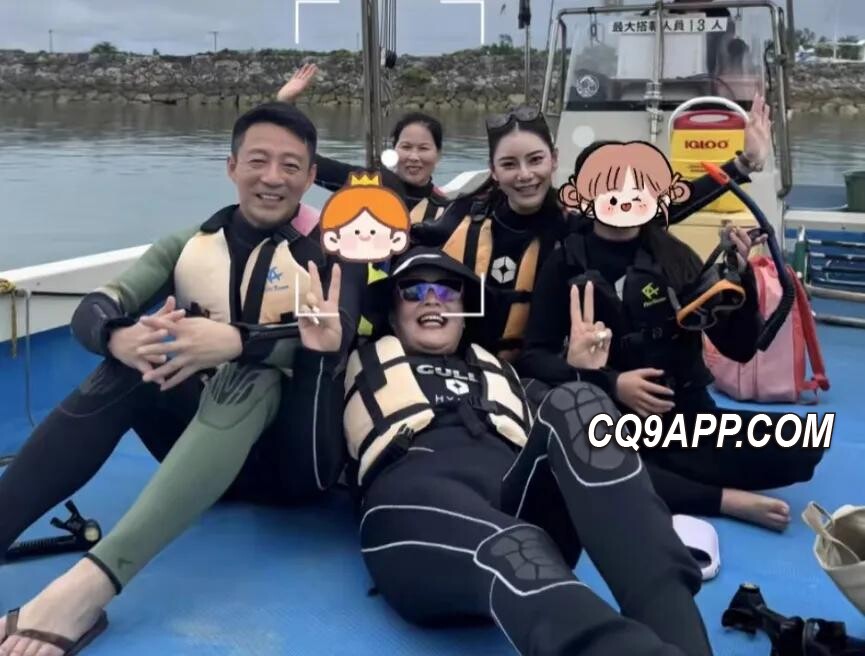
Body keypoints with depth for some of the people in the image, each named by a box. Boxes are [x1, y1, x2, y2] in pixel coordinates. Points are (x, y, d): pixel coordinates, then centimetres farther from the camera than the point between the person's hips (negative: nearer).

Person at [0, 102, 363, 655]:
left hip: (294, 458, -3)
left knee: (253, 376, -34)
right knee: (129, 367, -24)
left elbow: (333, 345, -21)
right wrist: (120, 338, -32)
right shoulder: (191, 246, 6)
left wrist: (236, 341, -40)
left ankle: (93, 583, -50)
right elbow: (92, 310, -7)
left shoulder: (330, 257, -2)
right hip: (202, 443, 3)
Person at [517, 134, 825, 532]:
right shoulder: (566, 263, -1)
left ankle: (658, 477, -14)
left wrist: (739, 277, -15)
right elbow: (534, 356, -4)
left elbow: (740, 349, 2)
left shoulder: (674, 257, 3)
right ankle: (728, 500, -21)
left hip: (685, 419, 2)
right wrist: (609, 383, -18)